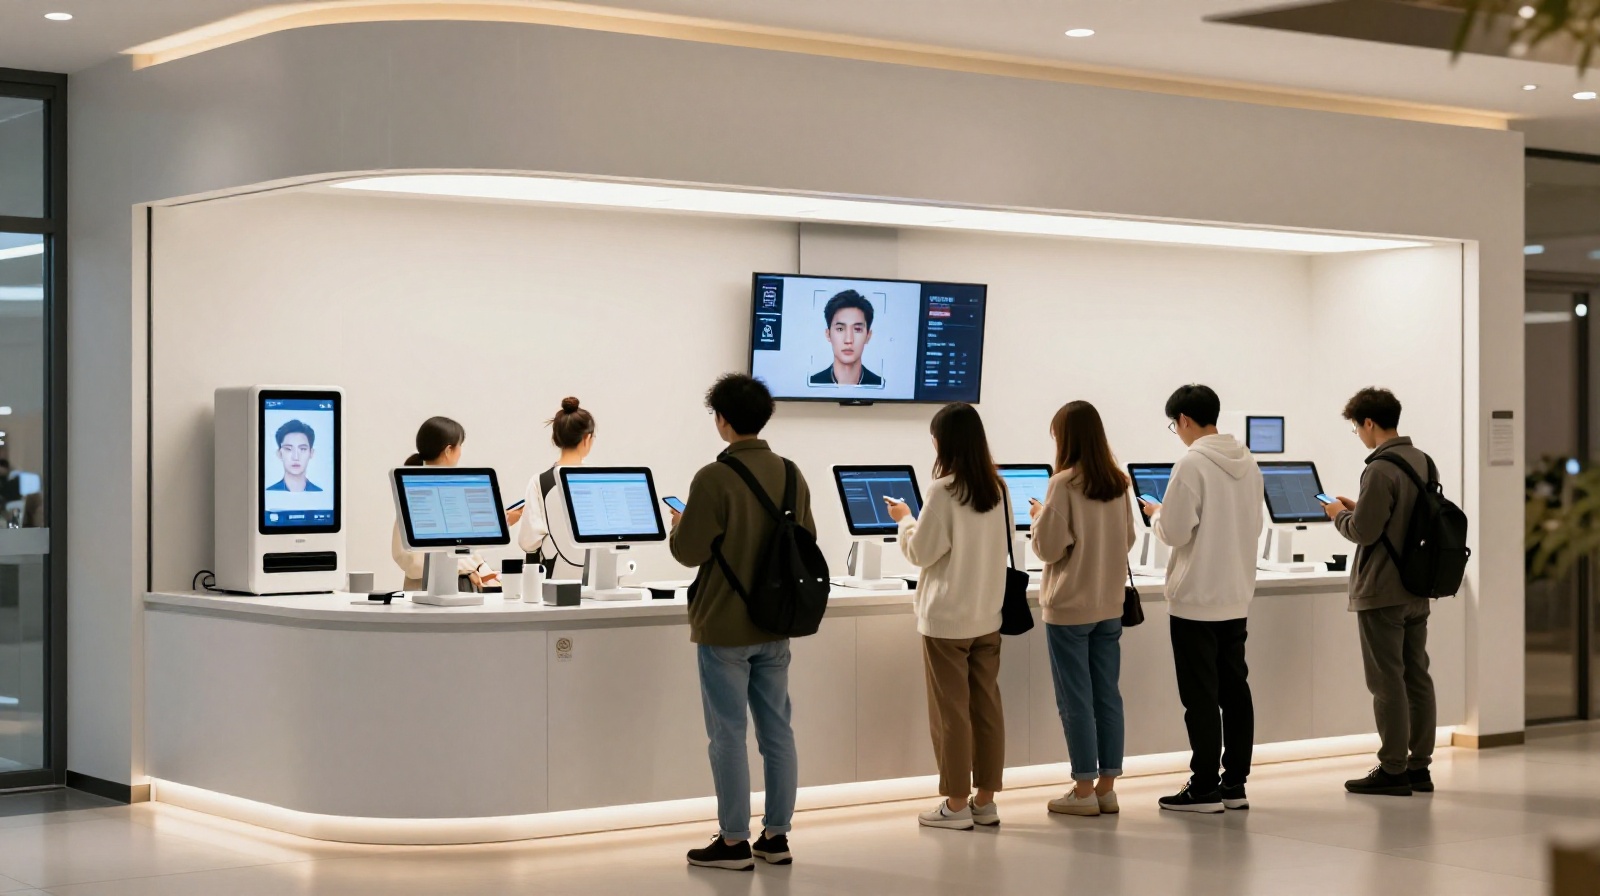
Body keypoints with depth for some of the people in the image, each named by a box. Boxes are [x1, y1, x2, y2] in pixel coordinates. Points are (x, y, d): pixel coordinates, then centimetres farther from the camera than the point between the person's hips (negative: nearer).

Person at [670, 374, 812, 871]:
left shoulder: (714, 478, -17)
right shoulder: (791, 475, 3)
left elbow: (690, 551, -16)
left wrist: (679, 526, 5)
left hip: (725, 626, -6)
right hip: (775, 625, 6)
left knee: (728, 734, 1)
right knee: (776, 730, 10)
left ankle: (734, 842, 5)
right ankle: (776, 836, 15)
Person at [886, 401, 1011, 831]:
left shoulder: (943, 490, -16)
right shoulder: (997, 488, 4)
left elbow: (921, 551, -12)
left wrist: (904, 519, 6)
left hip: (947, 617, -6)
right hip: (989, 615, 6)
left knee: (951, 710, 1)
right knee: (987, 706, 10)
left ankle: (957, 804, 5)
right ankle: (985, 799, 15)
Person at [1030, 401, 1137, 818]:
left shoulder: (1063, 484, -15)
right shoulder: (1118, 483, 3)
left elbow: (1050, 547, -13)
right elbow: (1128, 539, 12)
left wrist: (1039, 517, 4)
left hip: (1069, 607, -6)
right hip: (1110, 605, 6)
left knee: (1076, 700, 1)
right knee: (1107, 696, 10)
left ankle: (1084, 789, 4)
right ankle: (1107, 786, 13)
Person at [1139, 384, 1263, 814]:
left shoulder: (1191, 464, -16)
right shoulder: (1248, 463, 7)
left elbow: (1174, 532, -16)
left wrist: (1157, 513, 3)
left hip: (1196, 599, -7)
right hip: (1237, 596, 7)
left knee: (1201, 696, -2)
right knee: (1235, 689, 11)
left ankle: (1205, 787, 2)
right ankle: (1235, 783, 15)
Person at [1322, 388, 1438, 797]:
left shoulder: (1381, 470, -19)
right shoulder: (1424, 462, 9)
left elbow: (1363, 531, -20)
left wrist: (1339, 514, 0)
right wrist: (1358, 508, 15)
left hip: (1382, 594, -8)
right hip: (1417, 591, 8)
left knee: (1387, 682, -3)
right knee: (1417, 677, 11)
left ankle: (1393, 770, 1)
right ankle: (1419, 765, 15)